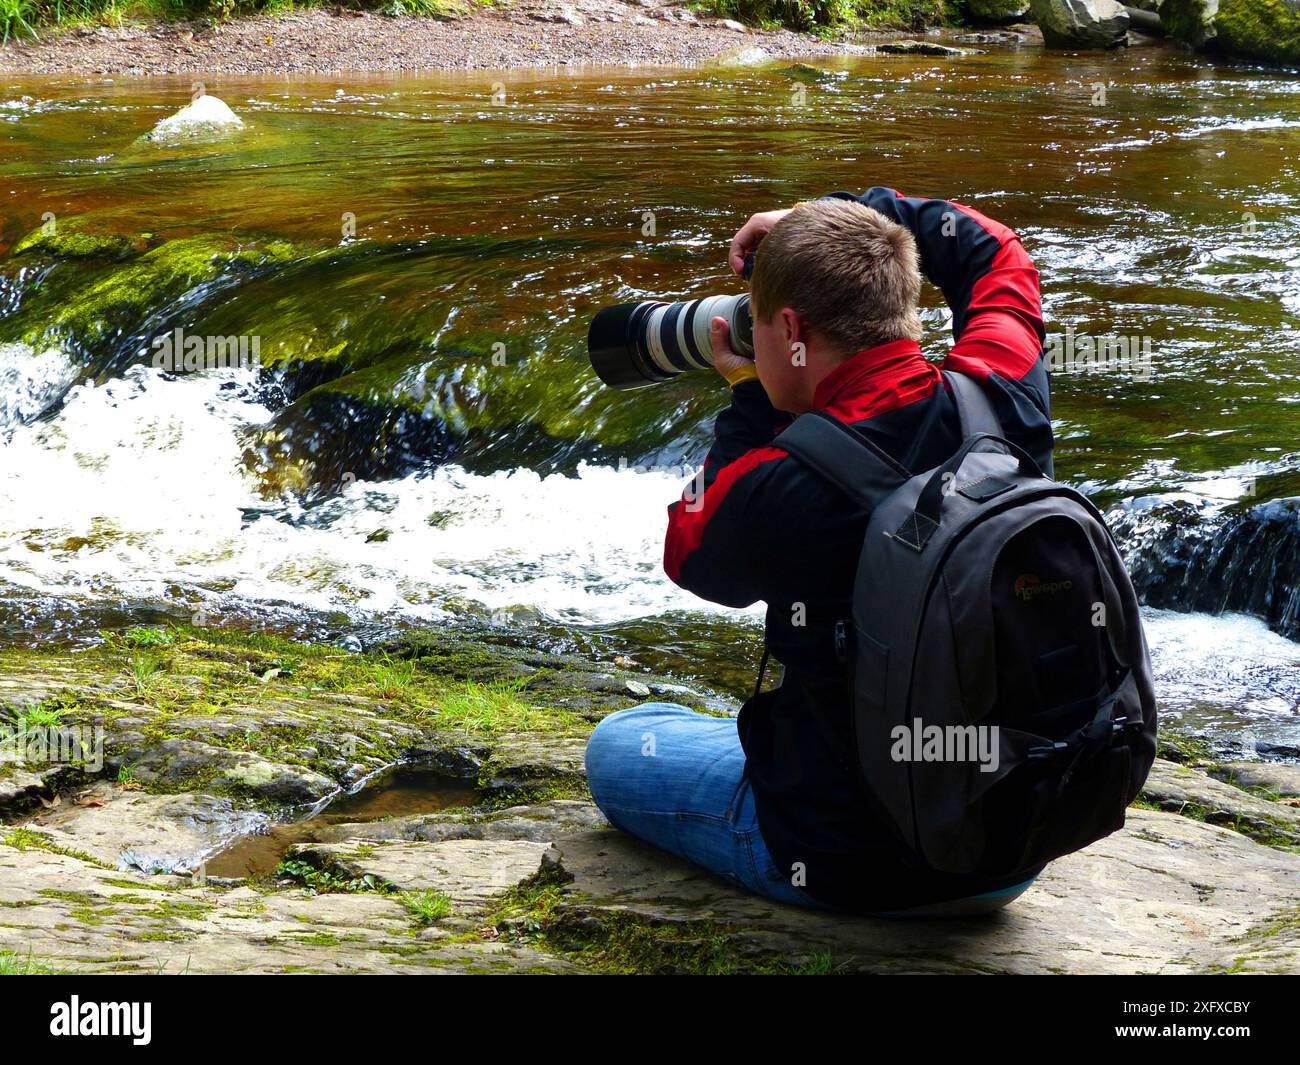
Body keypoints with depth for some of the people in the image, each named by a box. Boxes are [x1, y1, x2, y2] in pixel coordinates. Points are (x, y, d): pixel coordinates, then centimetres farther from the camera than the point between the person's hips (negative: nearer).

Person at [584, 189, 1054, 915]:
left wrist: (750, 395, 3)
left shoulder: (782, 489, -30)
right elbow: (997, 256, 9)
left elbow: (689, 553, -3)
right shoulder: (1004, 402, -16)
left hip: (855, 870, -7)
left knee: (616, 746, 17)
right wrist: (835, 215, 8)